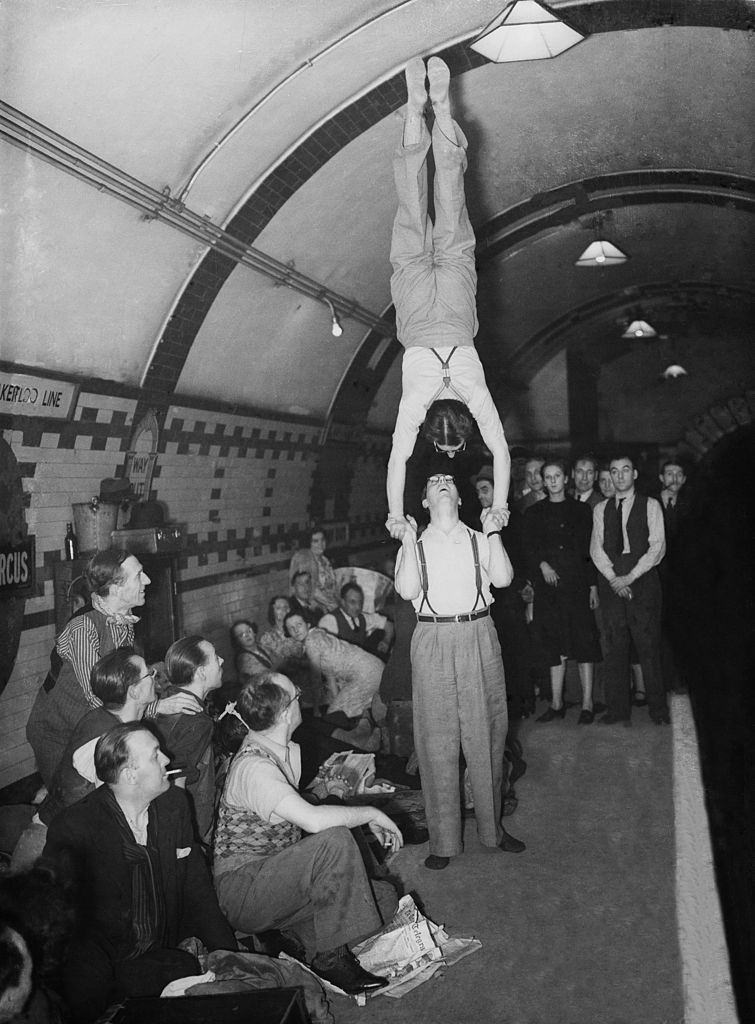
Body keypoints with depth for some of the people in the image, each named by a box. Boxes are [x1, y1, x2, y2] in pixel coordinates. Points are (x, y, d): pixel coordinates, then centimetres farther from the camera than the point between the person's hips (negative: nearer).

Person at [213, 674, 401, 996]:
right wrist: (371, 814, -21)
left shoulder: (284, 751, 7)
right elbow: (313, 820, -36)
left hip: (277, 880, 9)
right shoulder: (252, 767, -23)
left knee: (384, 897, -5)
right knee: (335, 841, -31)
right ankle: (330, 958, -21)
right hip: (242, 891, -9)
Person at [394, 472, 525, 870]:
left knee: (486, 735, 7)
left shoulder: (479, 541, 11)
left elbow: (503, 578, -6)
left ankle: (492, 826, 22)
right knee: (437, 741, 0)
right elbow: (407, 590, -7)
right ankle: (443, 839, 8)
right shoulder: (414, 545, 9)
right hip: (433, 642, -1)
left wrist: (492, 532, -6)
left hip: (479, 640, 1)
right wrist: (409, 543, -10)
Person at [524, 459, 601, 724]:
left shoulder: (581, 510, 10)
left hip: (576, 584, -1)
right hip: (548, 585, 1)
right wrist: (543, 564, -14)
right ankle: (556, 704, 9)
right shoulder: (534, 513, 12)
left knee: (583, 643, -5)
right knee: (555, 645, 2)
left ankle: (587, 705, -1)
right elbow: (528, 548, 5)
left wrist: (593, 586, 0)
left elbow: (590, 550, 7)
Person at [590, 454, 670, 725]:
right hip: (611, 580, 2)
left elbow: (658, 546, -1)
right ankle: (618, 709, 7)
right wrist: (613, 578, -7)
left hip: (642, 578, -2)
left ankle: (657, 708, 4)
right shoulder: (600, 509, 14)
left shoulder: (651, 506, 7)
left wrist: (630, 576, -10)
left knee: (649, 646, -4)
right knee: (613, 647, 1)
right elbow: (596, 548, 8)